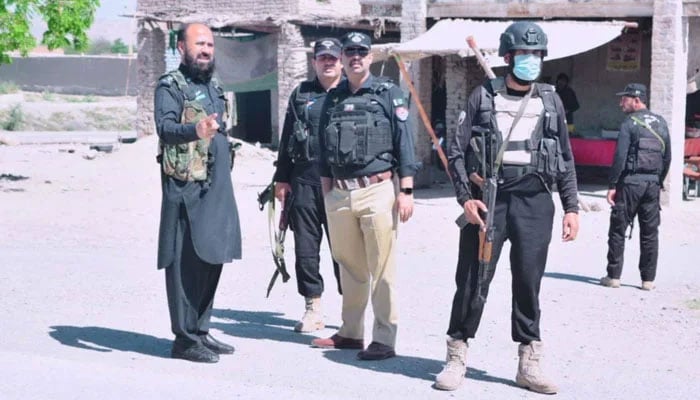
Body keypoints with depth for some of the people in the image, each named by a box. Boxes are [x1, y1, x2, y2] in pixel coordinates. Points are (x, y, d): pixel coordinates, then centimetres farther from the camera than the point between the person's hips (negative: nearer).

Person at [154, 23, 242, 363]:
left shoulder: (213, 87, 19)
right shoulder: (171, 86, -6)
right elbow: (165, 126, -23)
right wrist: (196, 130, -41)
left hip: (216, 188, 8)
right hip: (186, 188, -8)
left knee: (211, 260, 11)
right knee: (186, 262, -5)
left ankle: (200, 331, 20)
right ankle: (185, 339, 0)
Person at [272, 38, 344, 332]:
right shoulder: (301, 95, 13)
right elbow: (287, 139, 14)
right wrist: (282, 178, 9)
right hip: (304, 183, 3)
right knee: (306, 247, 4)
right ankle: (313, 310, 13)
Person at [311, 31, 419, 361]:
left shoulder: (389, 94, 1)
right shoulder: (333, 98, 14)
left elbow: (404, 143, -4)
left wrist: (406, 191, -10)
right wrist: (326, 190, 14)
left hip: (377, 189, -5)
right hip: (339, 193, 5)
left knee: (381, 269, -4)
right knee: (349, 266, 13)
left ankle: (384, 340, 1)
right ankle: (350, 332, 23)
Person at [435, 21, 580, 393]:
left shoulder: (551, 101, 12)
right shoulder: (484, 96, 4)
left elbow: (566, 160, 14)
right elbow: (456, 151, 3)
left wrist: (571, 207, 7)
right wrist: (466, 198, -8)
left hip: (534, 200, 2)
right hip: (488, 196, -2)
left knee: (528, 283, 4)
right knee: (473, 281, 0)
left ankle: (529, 364, 12)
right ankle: (457, 358, 11)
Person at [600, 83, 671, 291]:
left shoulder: (629, 123, -8)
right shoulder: (661, 123, 11)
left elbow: (620, 157, -13)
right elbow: (667, 157, 14)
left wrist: (612, 185, -10)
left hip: (630, 182, -5)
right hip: (653, 183, 5)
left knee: (618, 230, 3)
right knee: (650, 233, 8)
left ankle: (614, 276, 3)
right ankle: (648, 279, 9)